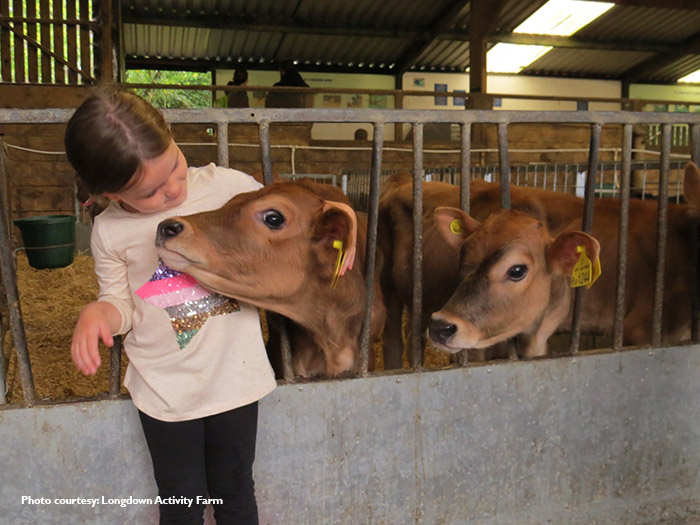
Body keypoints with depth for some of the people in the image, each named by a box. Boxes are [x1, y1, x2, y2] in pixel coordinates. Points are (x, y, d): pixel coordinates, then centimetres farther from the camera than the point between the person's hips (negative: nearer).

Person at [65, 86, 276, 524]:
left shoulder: (227, 186, -10)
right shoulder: (109, 233, -8)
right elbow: (122, 304, 2)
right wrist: (97, 313, -20)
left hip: (235, 377, 0)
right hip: (166, 390, 0)